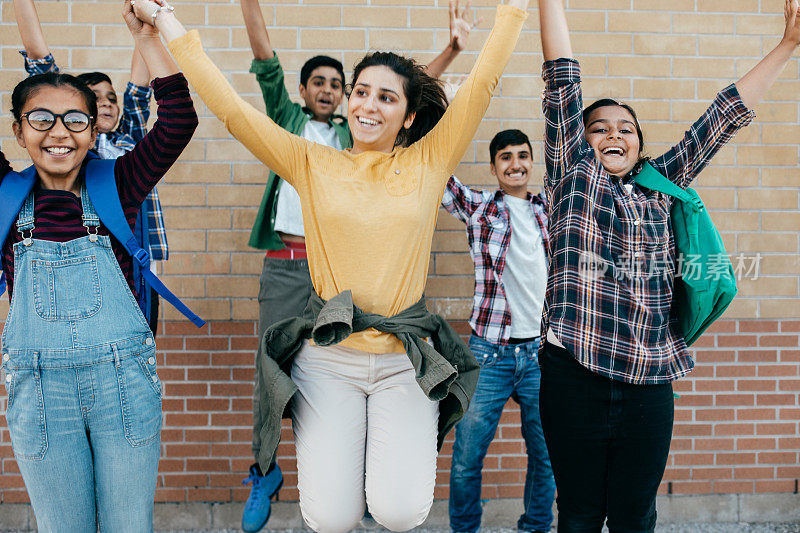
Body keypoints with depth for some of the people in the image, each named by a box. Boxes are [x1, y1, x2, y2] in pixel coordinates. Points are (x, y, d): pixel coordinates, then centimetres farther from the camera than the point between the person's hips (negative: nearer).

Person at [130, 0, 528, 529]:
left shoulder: (428, 164, 7)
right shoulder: (312, 165, 6)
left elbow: (483, 81, 7)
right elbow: (229, 105, 5)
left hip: (408, 361, 0)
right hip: (327, 359, 0)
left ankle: (399, 452, 20)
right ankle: (338, 455, 25)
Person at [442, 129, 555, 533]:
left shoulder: (550, 210, 11)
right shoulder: (476, 207, 4)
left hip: (542, 350, 2)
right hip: (489, 352, -2)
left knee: (545, 454, 12)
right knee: (467, 456, 2)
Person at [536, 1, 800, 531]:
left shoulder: (660, 186, 17)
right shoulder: (573, 174, 8)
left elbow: (723, 116, 17)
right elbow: (563, 79, 5)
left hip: (650, 382, 3)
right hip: (576, 374, -3)